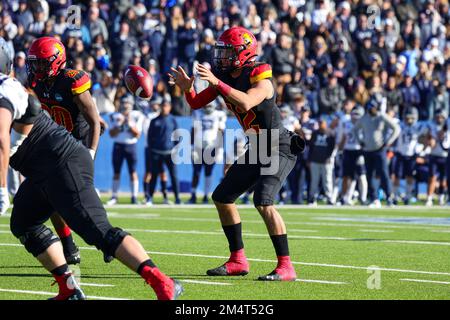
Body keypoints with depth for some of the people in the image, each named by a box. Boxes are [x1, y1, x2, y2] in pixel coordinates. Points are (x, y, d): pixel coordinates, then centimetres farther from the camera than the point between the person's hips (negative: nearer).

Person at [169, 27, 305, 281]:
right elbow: (196, 103, 9)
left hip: (280, 148, -9)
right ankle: (238, 261, 23)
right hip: (257, 148, 9)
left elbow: (246, 102, -40)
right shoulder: (224, 76, 4)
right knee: (223, 197, 12)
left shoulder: (260, 79, -20)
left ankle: (286, 267, -22)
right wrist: (187, 88, -11)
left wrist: (216, 82, -40)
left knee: (264, 202, -25)